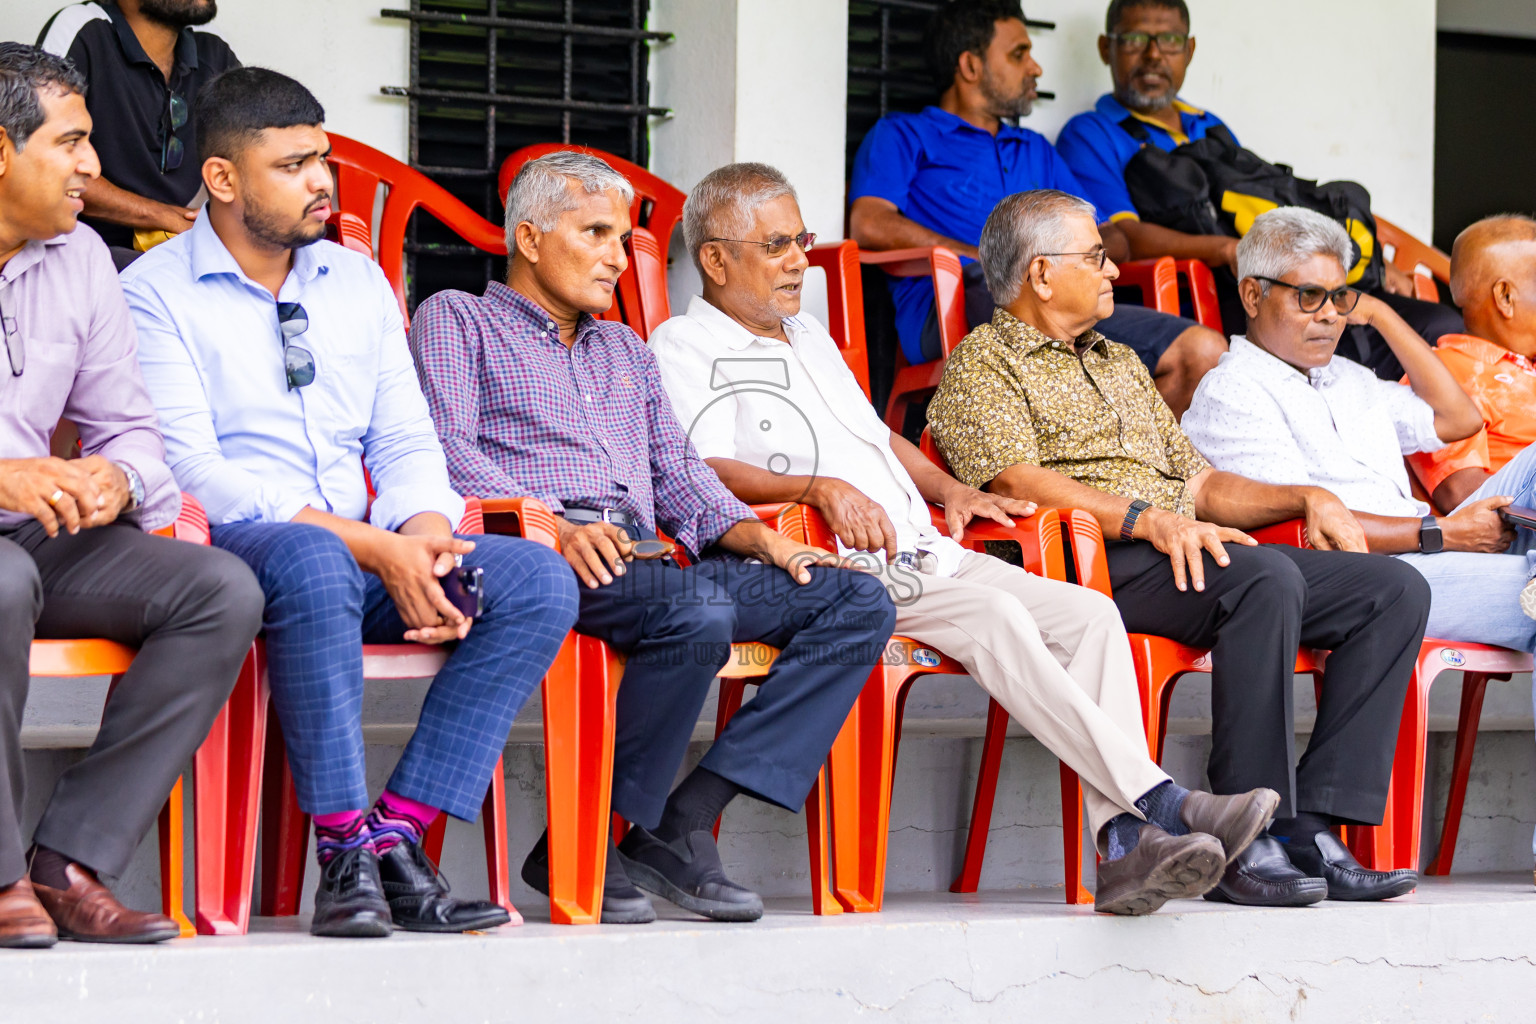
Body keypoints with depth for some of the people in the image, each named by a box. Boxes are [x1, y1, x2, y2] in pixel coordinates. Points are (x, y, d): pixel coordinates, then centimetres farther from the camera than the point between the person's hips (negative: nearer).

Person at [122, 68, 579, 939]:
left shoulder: (360, 281, 18)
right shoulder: (157, 293, -2)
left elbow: (406, 440, 15)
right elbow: (193, 472, -13)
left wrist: (422, 534, -11)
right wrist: (373, 547, -20)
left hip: (366, 552, 6)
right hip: (225, 549, -6)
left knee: (539, 580, -18)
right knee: (314, 562, -41)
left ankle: (398, 835, -23)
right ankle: (346, 850, -34)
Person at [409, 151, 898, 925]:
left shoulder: (625, 350, 36)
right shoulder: (455, 319, 14)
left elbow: (678, 473, 26)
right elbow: (447, 449, -3)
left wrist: (754, 537, 4)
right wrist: (555, 525, -19)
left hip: (644, 555, 7)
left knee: (858, 603, -13)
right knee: (696, 613, -37)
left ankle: (682, 823, -21)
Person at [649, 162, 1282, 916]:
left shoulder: (807, 335, 29)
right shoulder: (685, 348, 3)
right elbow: (706, 472, -13)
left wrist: (948, 490, 17)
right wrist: (820, 489, -26)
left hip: (925, 557, 8)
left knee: (1089, 613, -14)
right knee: (993, 615, -31)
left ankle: (1126, 849, -28)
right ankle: (1159, 802, -36)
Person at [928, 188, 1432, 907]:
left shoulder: (1122, 364, 33)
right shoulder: (983, 362, 6)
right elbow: (1016, 479, -12)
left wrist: (1306, 498, 14)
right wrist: (1146, 518, -25)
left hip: (1193, 554, 9)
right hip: (1090, 563, -8)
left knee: (1394, 588, -9)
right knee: (1265, 578, -36)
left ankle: (1313, 828, -21)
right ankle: (1250, 842, -35)